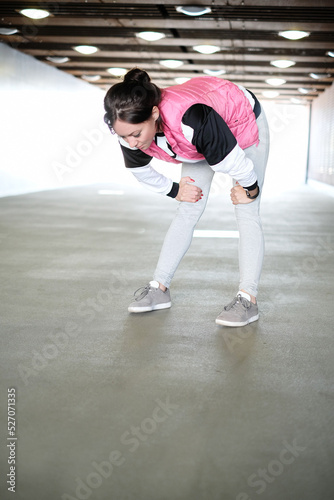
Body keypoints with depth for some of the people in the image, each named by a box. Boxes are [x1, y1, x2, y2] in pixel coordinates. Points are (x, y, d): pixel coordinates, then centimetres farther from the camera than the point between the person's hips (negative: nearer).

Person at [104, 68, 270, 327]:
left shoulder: (190, 119, -49)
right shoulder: (132, 130, -28)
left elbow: (234, 162, -35)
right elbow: (141, 171, -4)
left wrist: (250, 191, -17)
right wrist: (175, 190, 1)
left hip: (243, 121, -5)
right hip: (201, 140, 5)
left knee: (246, 213, -12)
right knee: (188, 211, 3)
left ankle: (248, 298, -12)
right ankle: (160, 288, 7)